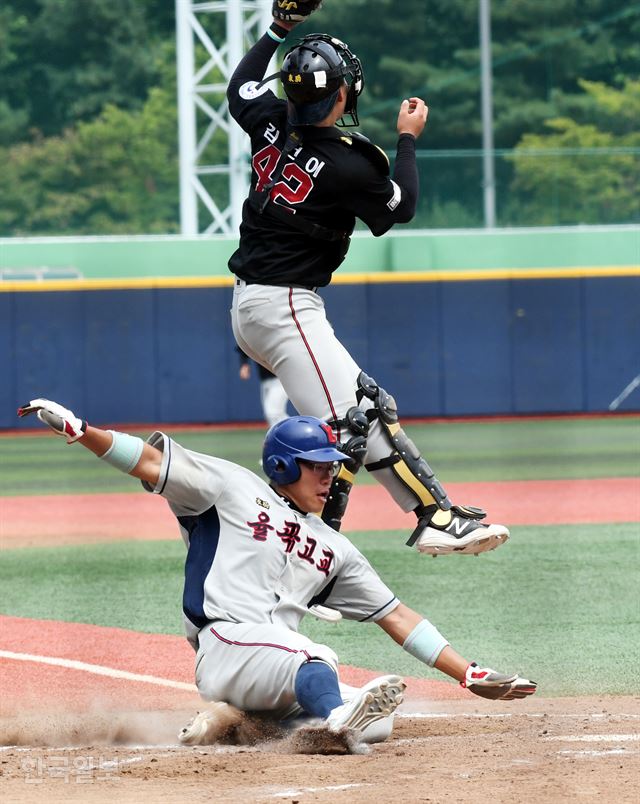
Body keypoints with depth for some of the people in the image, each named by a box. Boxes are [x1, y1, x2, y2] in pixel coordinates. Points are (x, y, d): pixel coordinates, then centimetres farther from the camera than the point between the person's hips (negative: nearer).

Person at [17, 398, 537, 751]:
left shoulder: (334, 548, 26)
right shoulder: (234, 489, 12)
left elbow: (396, 616, 24)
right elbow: (152, 462, 3)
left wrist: (471, 676, 16)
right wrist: (77, 429, -12)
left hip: (279, 676, 7)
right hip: (225, 647, -7)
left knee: (376, 726, -14)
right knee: (316, 657, -33)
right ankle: (337, 718, -66)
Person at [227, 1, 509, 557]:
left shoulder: (271, 126, 2)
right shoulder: (350, 164, -17)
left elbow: (241, 87, 27)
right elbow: (402, 207, 4)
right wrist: (408, 139, 16)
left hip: (248, 304, 9)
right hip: (286, 307, -9)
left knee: (370, 407, 12)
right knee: (344, 422, -18)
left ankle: (438, 516, 13)